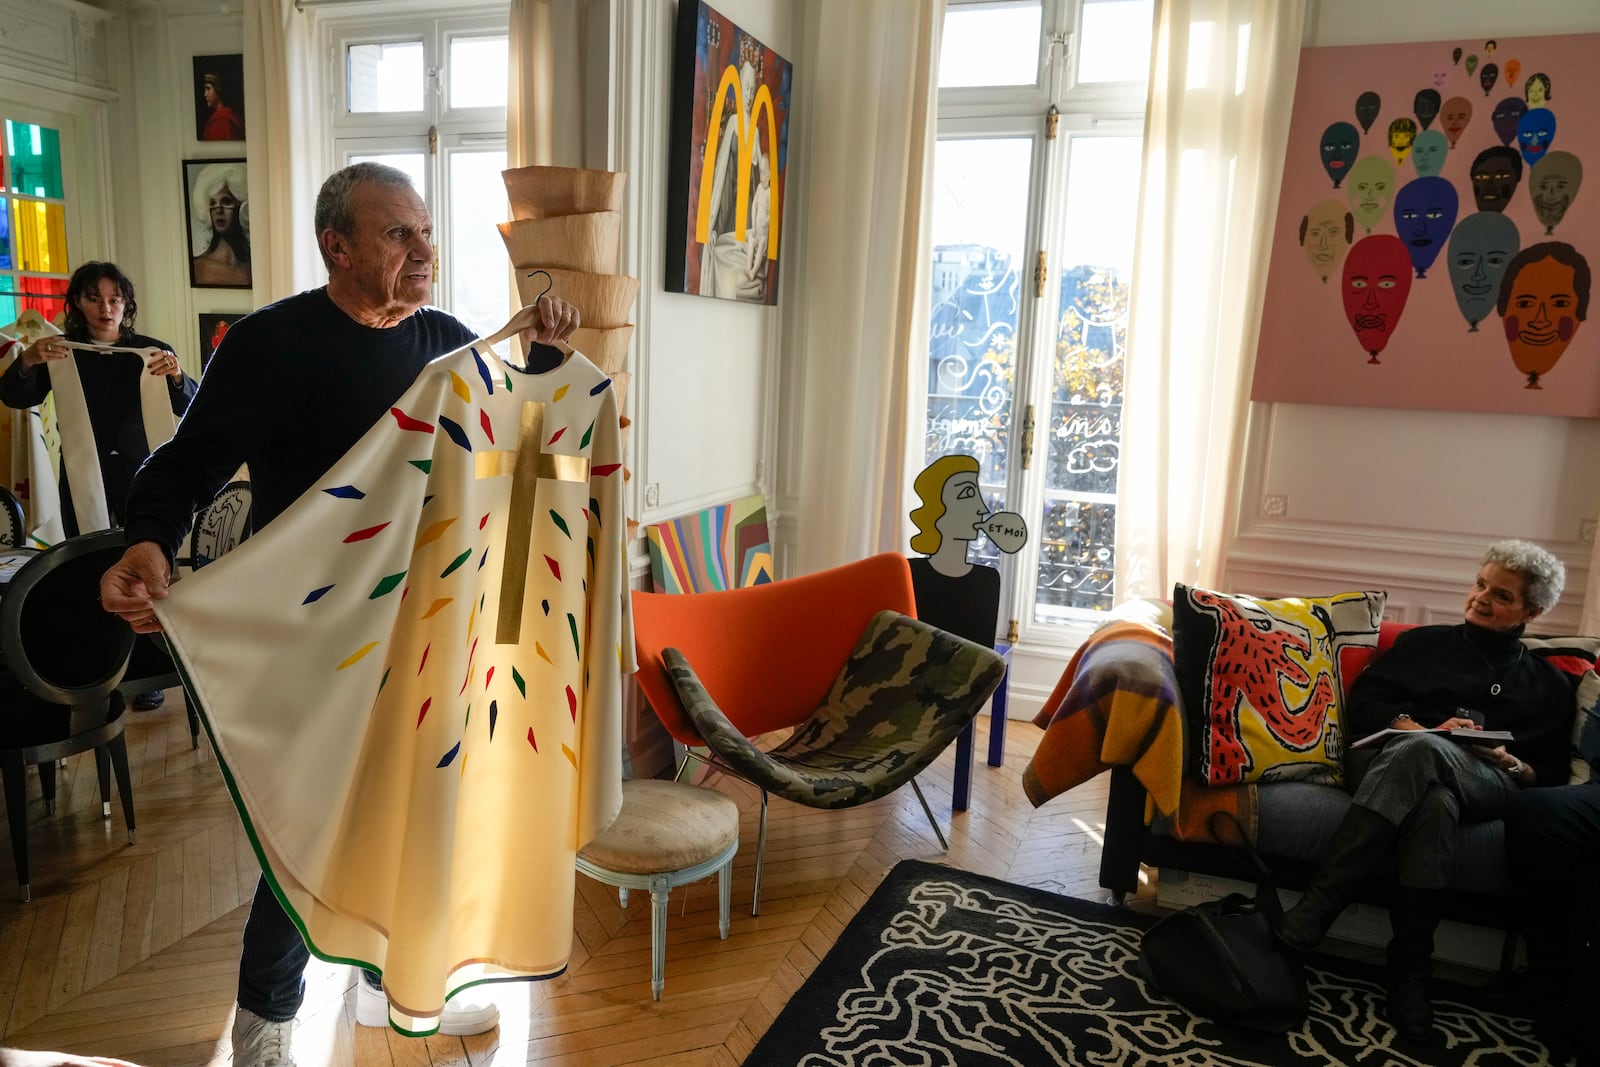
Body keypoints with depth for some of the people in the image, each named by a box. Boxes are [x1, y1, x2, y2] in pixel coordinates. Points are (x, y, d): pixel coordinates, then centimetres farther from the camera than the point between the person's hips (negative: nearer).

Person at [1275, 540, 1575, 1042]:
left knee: (1420, 754, -40)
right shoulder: (1424, 642, 24)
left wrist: (1511, 763, -4)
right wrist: (1427, 730, -5)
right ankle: (1410, 969, -40)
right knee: (1434, 800, -41)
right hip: (1385, 756, 0)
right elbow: (1362, 703, 12)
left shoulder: (1549, 684, 26)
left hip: (1486, 786, 0)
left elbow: (1553, 771, 18)